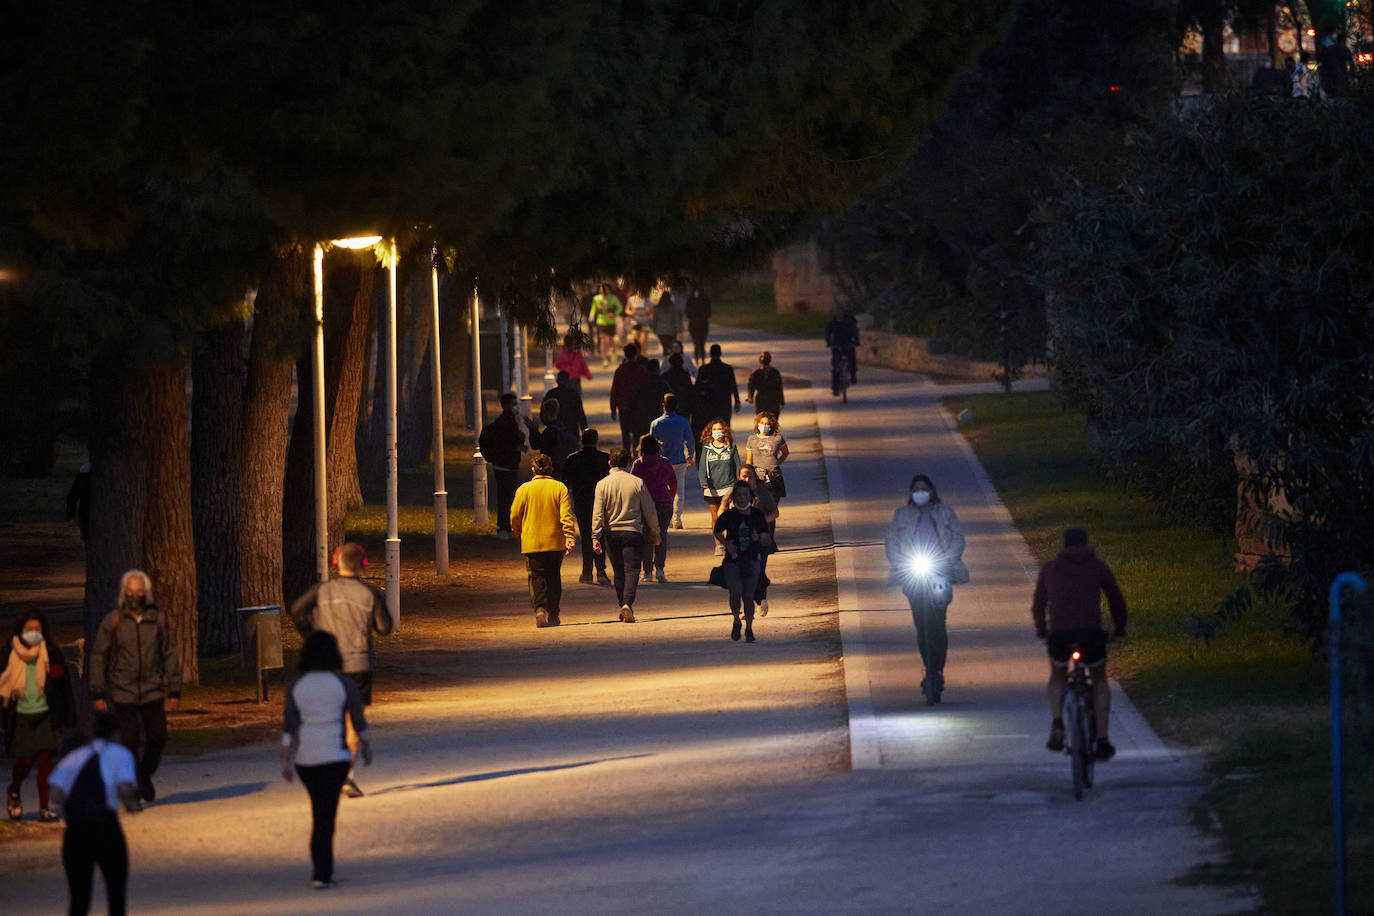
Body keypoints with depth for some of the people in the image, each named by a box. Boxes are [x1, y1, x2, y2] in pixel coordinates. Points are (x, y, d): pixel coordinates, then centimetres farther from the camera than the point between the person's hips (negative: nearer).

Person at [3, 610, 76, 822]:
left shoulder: (51, 653, 2)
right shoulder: (11, 655, -1)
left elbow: (64, 685, 7)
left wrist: (68, 715, 5)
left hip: (46, 714, 1)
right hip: (21, 715, -1)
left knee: (45, 759, -8)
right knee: (25, 761, -2)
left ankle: (44, 808, -2)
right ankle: (14, 792, 30)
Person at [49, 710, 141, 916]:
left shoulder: (74, 757, 18)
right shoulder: (120, 754, 7)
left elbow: (56, 794, 3)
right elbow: (124, 789, -11)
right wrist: (133, 805, 9)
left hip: (75, 833, 3)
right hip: (106, 829, -3)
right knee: (116, 893, 16)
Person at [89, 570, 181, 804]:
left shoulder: (158, 620, 1)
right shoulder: (112, 621, -5)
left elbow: (170, 655, 6)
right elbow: (98, 657, 0)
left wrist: (174, 692, 3)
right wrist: (98, 694, -3)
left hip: (152, 693, 2)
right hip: (123, 694, -2)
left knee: (157, 738, -4)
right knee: (130, 742, -4)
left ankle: (145, 776, 24)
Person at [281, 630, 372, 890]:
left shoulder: (296, 687, 0)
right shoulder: (344, 684, -7)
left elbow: (289, 727, -5)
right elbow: (358, 721, -2)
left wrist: (286, 762, -6)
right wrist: (366, 747, 14)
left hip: (304, 758, 3)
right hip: (334, 756, -3)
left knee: (320, 810, 20)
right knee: (326, 814, -5)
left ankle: (323, 866, 25)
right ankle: (320, 874, -13)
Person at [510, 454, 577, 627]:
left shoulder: (524, 489, -1)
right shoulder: (559, 488, -1)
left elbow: (515, 516, 1)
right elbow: (566, 516, -10)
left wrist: (519, 535, 17)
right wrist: (570, 537, -12)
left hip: (531, 542, -1)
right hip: (555, 542, 1)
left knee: (537, 577, -1)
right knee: (553, 578, 12)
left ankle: (540, 608, -23)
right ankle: (553, 615, 15)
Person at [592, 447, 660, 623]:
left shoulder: (602, 484, -1)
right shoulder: (638, 483, -1)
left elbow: (597, 514, -6)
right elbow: (649, 511, 4)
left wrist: (595, 537, -7)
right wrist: (655, 534, 15)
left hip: (611, 533, 1)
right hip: (633, 532, -1)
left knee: (619, 572, 13)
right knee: (632, 570, -5)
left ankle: (623, 606, 18)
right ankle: (627, 604, -24)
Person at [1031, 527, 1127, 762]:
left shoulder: (1050, 568, 20)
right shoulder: (1098, 567, 17)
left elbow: (1038, 604, 28)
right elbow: (1117, 601, 22)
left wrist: (1041, 630, 45)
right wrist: (1120, 628, 40)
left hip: (1059, 634, 1)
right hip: (1091, 632, -1)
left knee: (1058, 677, 28)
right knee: (1100, 682, 23)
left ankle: (1057, 723, 3)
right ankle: (1102, 740, 14)